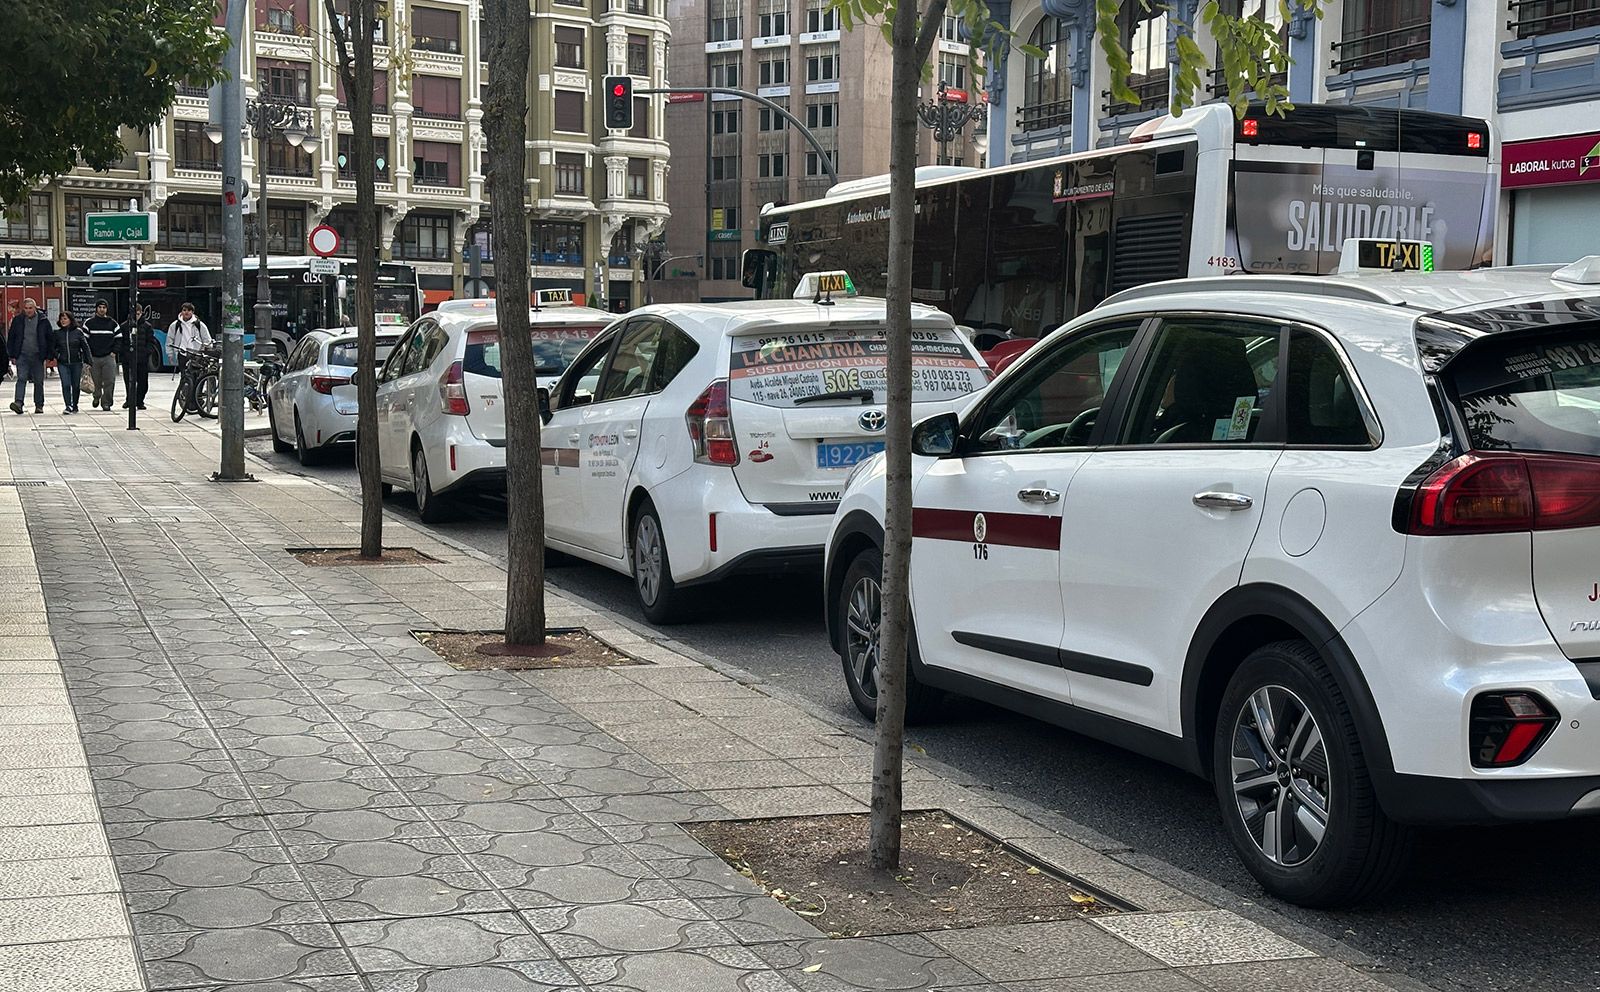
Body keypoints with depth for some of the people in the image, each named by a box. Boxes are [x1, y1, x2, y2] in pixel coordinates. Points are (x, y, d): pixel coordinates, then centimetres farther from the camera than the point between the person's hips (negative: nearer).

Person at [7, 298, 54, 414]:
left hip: (37, 356, 0)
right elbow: (11, 338, 9)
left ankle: (39, 406, 15)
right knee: (21, 379, -12)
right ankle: (18, 403, -22)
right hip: (22, 356, 0)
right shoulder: (18, 320, 4)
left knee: (38, 381, 6)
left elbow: (50, 339, 4)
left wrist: (50, 355, 0)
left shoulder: (43, 320, 0)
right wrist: (12, 355, 3)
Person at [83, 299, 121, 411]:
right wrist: (88, 355, -2)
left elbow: (119, 338, 14)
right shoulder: (89, 323, 4)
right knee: (96, 382, 4)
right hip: (93, 357, -1)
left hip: (109, 357, 1)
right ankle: (96, 397, 31)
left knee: (110, 382, -8)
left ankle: (106, 403, 0)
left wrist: (114, 351, 2)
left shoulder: (113, 323, 9)